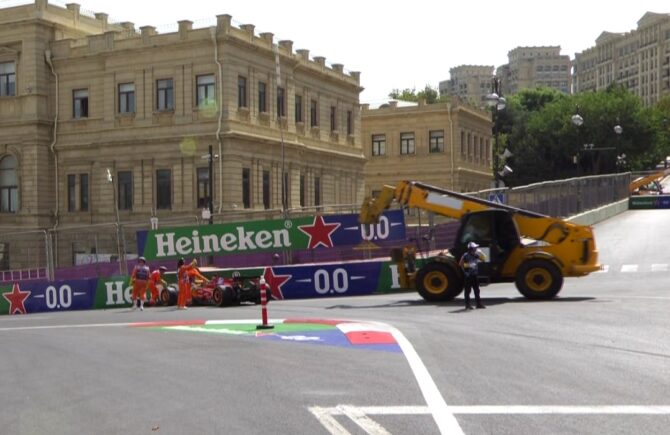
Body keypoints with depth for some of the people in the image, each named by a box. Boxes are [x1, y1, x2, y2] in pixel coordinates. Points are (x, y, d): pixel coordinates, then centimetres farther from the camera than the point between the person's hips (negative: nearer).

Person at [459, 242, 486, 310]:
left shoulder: (476, 255, 7)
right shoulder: (465, 255, -11)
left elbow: (484, 259, 10)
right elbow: (460, 264, -9)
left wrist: (480, 253, -3)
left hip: (475, 275, 6)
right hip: (468, 276, -6)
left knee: (477, 290, 10)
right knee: (467, 290, -1)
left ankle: (478, 303, 16)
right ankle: (467, 305, 3)